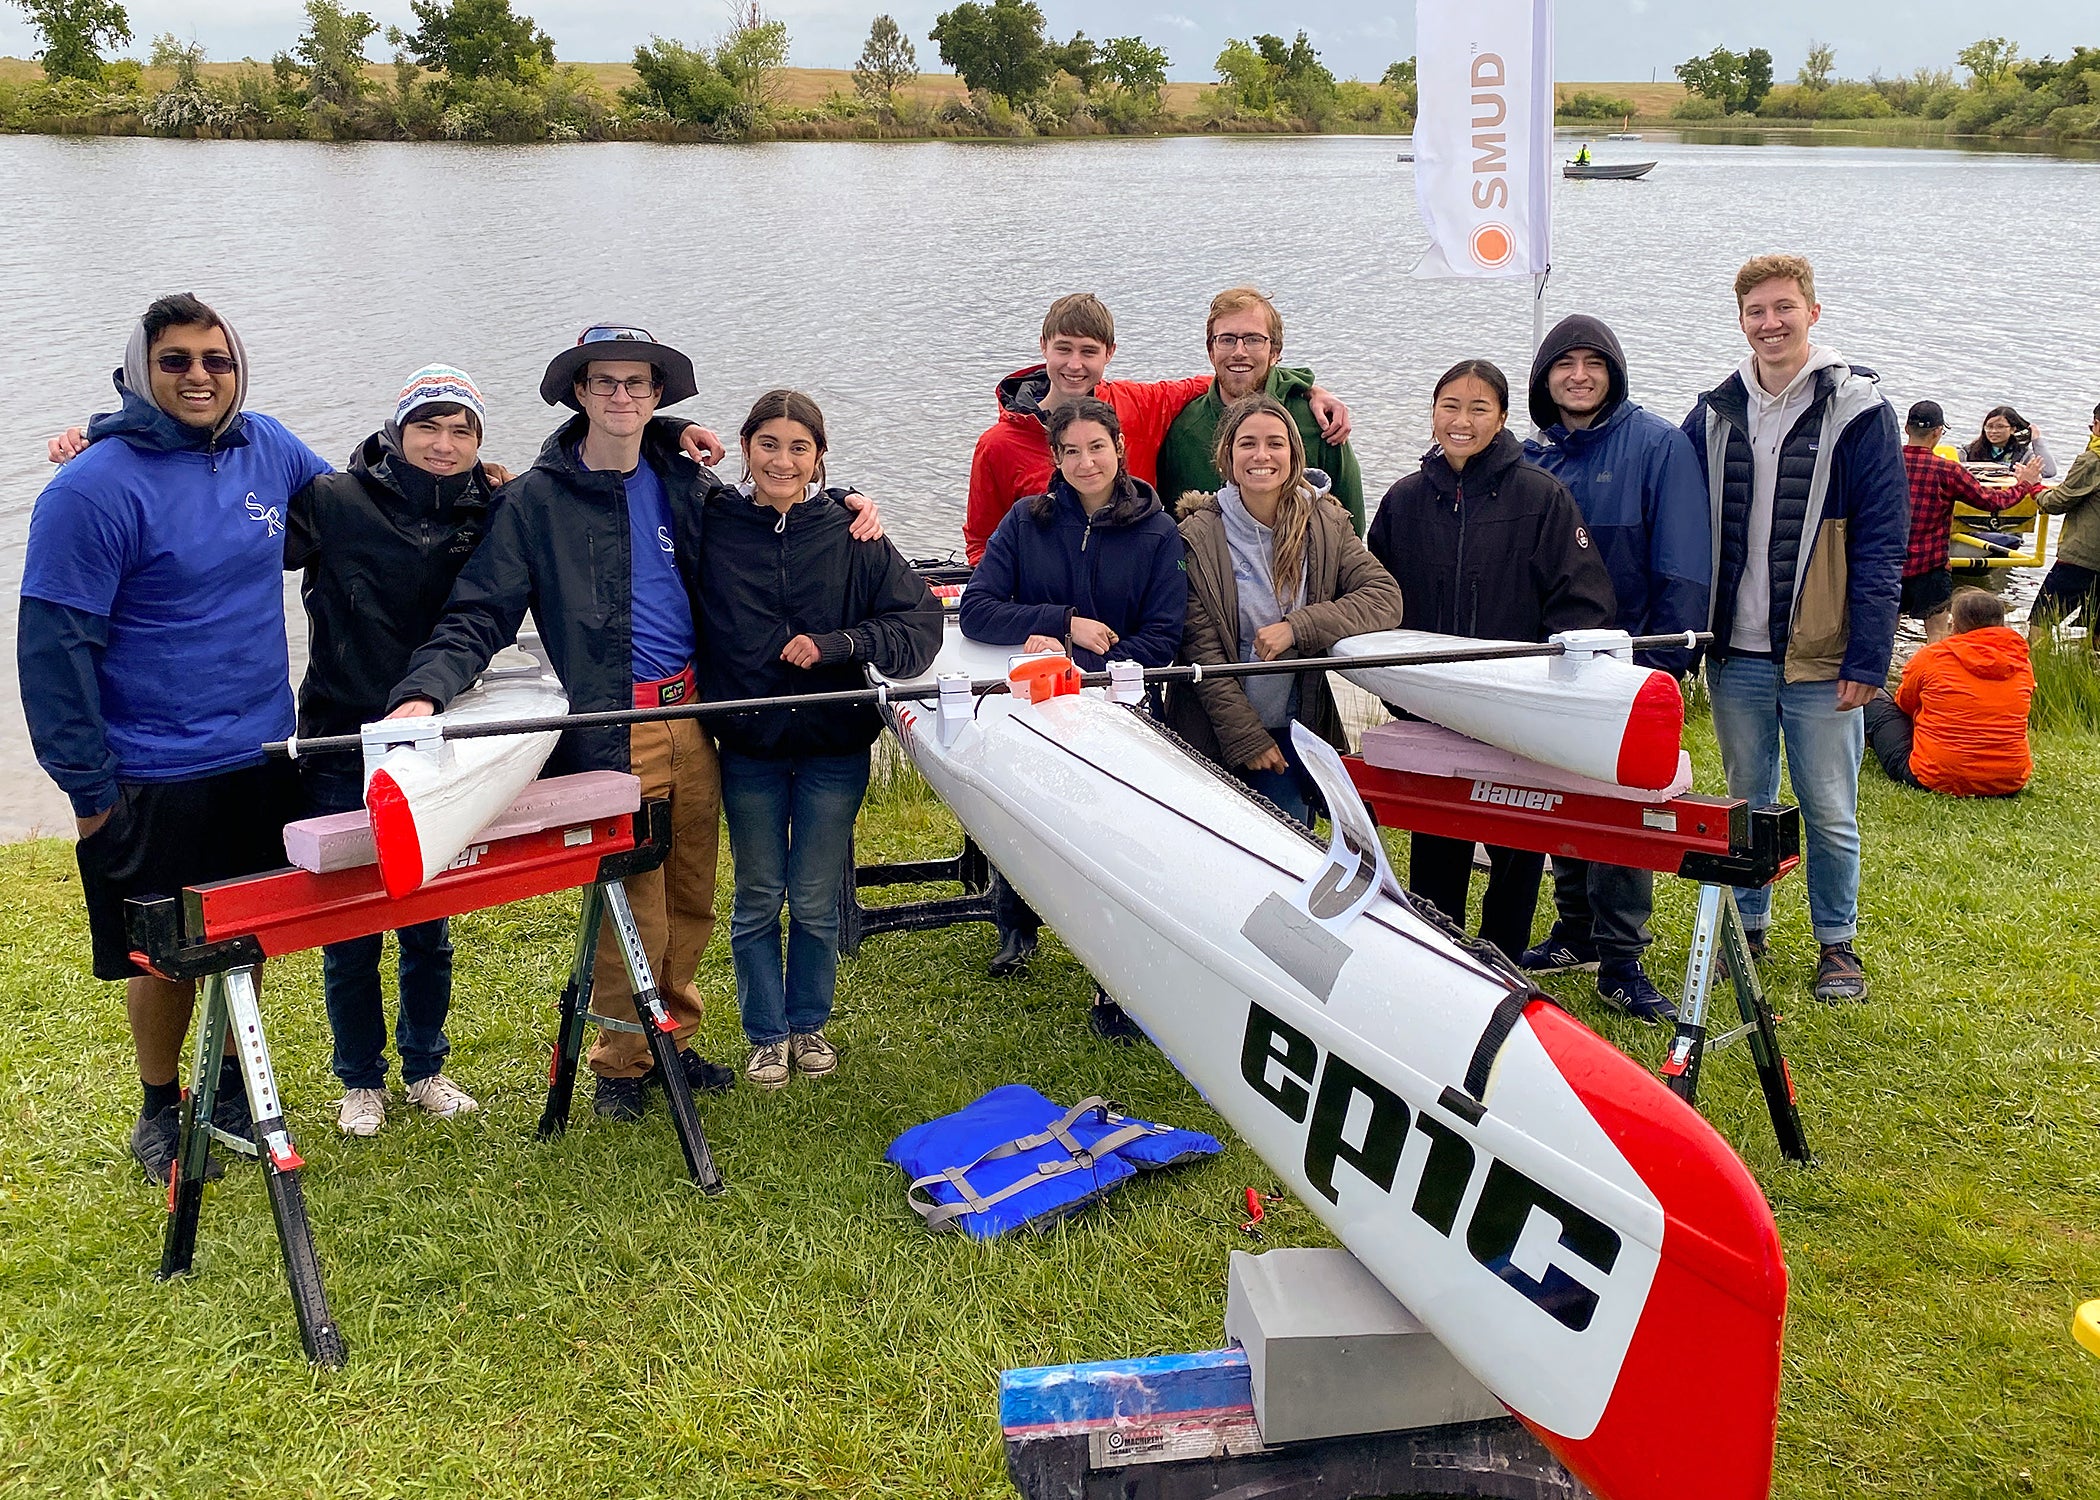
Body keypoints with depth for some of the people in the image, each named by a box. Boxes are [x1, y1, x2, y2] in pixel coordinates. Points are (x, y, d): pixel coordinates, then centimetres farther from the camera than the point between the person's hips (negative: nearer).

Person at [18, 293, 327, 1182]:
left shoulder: (264, 448, 2)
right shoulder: (94, 491, -15)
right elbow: (54, 646, -14)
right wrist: (87, 788, -14)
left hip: (263, 758, 5)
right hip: (156, 781, -5)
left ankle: (235, 1094, 36)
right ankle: (160, 1115, 30)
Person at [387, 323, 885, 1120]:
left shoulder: (688, 484, 10)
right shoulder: (535, 500, -2)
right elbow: (479, 617, -7)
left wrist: (846, 510, 9)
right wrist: (424, 690, -23)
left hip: (692, 718, 5)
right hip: (611, 731, -5)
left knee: (692, 897, 14)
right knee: (634, 905, -1)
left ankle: (671, 1038, 33)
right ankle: (621, 1063, 19)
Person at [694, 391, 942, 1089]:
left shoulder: (848, 534, -5)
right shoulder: (709, 525, -3)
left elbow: (922, 619, -4)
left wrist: (838, 644, -17)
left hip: (834, 746, 0)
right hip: (747, 746, 1)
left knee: (816, 899, 10)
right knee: (758, 896, 11)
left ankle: (809, 1024, 30)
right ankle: (766, 1033, 27)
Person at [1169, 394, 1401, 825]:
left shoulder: (1326, 524, 2)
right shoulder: (1199, 535, -7)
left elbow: (1385, 599, -8)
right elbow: (1201, 648, -9)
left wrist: (1298, 627, -21)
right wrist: (1247, 737, -13)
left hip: (1293, 729, 2)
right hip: (1214, 736, -2)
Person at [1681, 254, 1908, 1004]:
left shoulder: (1858, 410, -4)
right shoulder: (1714, 415, 7)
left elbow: (1881, 546, -6)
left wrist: (1867, 659, -11)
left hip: (1821, 659, -3)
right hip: (1736, 656, 3)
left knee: (1829, 811, 5)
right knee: (1746, 803, 14)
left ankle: (1837, 943, 20)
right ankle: (1746, 928, 28)